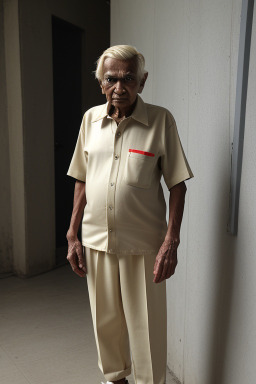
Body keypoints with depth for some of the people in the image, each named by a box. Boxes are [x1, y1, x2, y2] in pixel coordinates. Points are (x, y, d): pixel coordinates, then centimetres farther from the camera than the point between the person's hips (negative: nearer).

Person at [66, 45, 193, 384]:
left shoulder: (161, 120, -7)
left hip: (143, 244, -3)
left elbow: (177, 184, -7)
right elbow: (82, 181, 9)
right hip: (96, 240, 4)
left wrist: (171, 242, -13)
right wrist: (73, 235, 6)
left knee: (146, 325, 8)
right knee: (106, 320, 19)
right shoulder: (91, 118, 4)